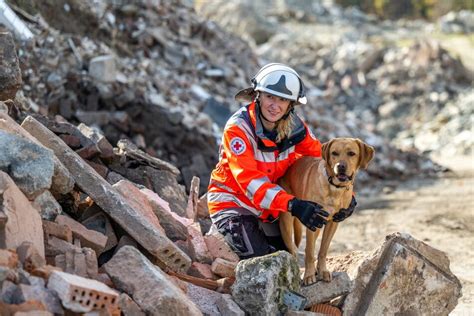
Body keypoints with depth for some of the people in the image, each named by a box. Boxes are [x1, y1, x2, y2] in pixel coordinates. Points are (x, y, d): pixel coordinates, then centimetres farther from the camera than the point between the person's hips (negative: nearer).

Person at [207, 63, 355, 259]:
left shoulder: (293, 126, -9)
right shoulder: (238, 128, -25)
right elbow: (250, 180, -34)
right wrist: (293, 205, -46)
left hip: (270, 207, 6)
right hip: (233, 202, -5)